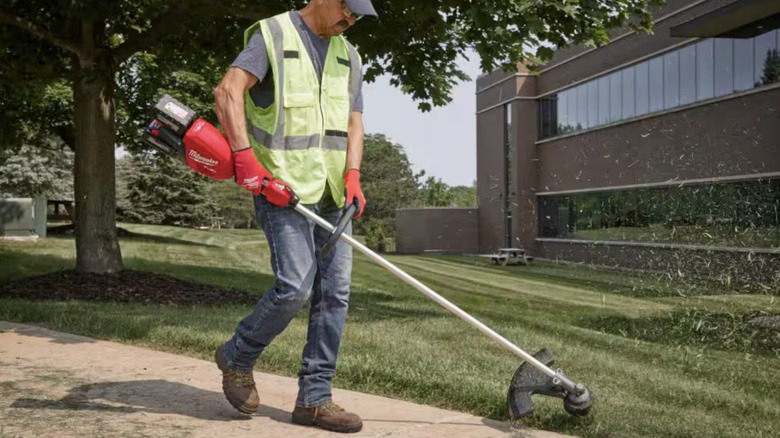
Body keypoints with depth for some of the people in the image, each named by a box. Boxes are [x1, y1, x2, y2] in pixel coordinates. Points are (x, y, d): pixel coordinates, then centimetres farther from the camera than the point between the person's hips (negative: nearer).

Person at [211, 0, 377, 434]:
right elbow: (228, 91, -15)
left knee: (335, 293, 2)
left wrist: (352, 177, -4)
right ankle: (237, 357, 12)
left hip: (331, 193, 7)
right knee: (295, 286, -15)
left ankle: (314, 399, 10)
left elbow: (354, 122, 12)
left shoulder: (348, 56, 16)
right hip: (282, 187, -6)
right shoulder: (274, 35, -4)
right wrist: (245, 158, -25)